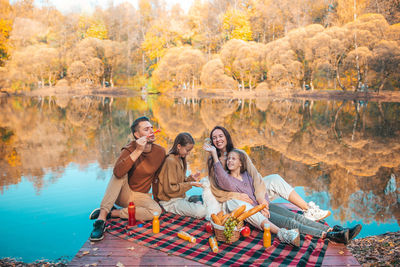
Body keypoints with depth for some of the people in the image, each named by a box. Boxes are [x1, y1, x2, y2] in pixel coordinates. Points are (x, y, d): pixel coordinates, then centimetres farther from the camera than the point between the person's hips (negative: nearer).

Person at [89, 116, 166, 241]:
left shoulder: (160, 152, -6)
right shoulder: (130, 149, -17)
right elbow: (117, 172, -38)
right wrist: (138, 151, -40)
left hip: (141, 196, 3)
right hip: (123, 193, -2)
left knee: (156, 210, -28)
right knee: (121, 173, -32)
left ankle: (112, 213, -18)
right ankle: (101, 217, -36)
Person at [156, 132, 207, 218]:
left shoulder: (180, 159, 12)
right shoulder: (170, 161, -18)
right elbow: (170, 189, -21)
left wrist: (191, 178, -1)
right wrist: (190, 184, -20)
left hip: (180, 197, 9)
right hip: (171, 201, -9)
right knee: (201, 211, -25)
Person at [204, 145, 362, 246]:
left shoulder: (248, 175, 14)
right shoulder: (227, 179, -5)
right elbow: (221, 180, -29)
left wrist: (264, 203, -9)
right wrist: (214, 154, -35)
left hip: (263, 205, 6)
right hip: (251, 213, -6)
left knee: (297, 217, -11)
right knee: (290, 223, -20)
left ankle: (335, 231, -17)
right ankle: (329, 236, -29)